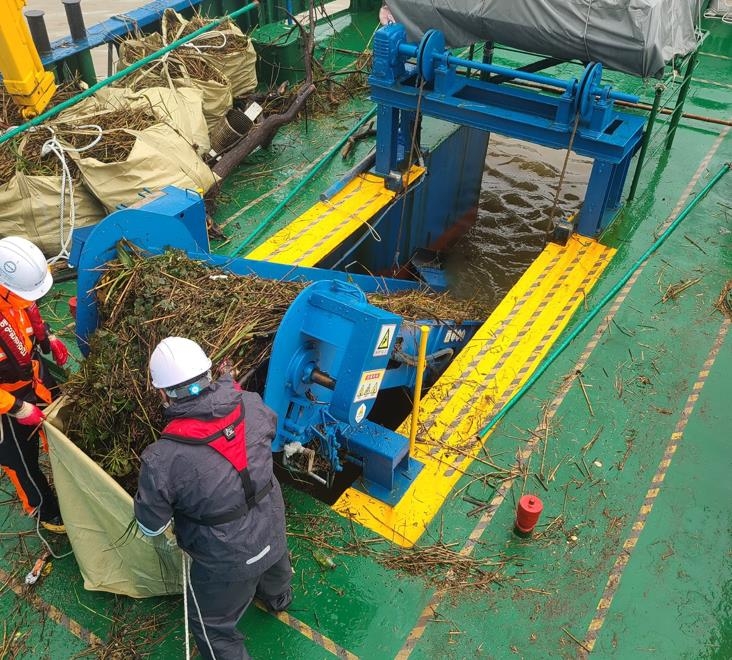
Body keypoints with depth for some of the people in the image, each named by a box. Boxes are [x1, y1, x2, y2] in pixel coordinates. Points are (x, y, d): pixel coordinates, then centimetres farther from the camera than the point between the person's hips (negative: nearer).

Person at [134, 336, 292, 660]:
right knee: (273, 566, 40)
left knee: (212, 626, 23)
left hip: (228, 561, -6)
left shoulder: (163, 460, -33)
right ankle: (277, 597, 72)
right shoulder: (251, 405, -22)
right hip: (273, 531, 6)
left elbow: (150, 526, -16)